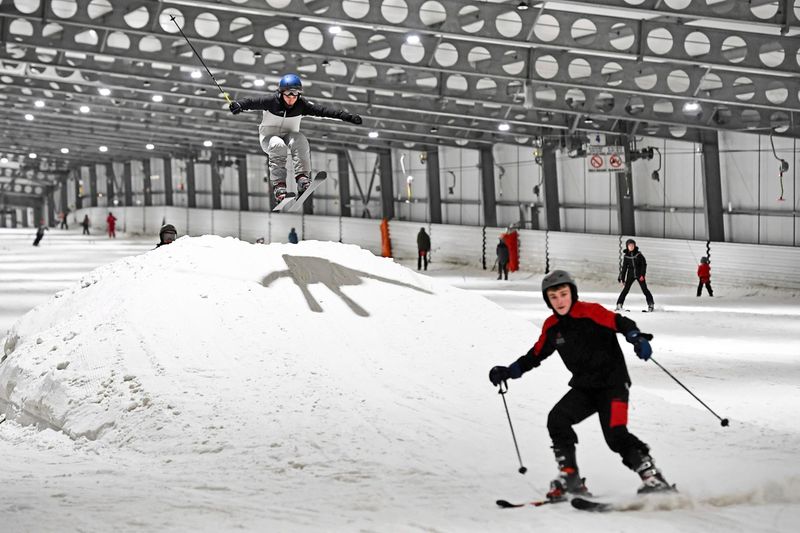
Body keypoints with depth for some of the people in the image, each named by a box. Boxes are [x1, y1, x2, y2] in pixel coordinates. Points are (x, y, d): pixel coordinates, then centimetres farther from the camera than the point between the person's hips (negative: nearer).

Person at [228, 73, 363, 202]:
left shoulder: (301, 104, -11)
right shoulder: (272, 101, -17)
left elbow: (322, 110, -18)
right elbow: (253, 102, -27)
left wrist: (347, 116, -25)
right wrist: (239, 105, -49)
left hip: (289, 136, 2)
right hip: (268, 137, -2)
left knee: (300, 140, -30)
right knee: (278, 145, -35)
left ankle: (302, 177, -36)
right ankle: (278, 184, -38)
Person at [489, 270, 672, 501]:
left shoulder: (590, 312, -12)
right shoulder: (552, 327, 6)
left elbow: (621, 323, -22)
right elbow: (535, 355, 18)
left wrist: (637, 338, -42)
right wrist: (508, 372, 12)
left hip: (612, 383, -6)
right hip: (583, 387, 6)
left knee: (615, 434, -20)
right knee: (557, 420, -14)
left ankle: (653, 479, -12)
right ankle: (570, 477, -5)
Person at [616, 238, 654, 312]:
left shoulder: (639, 254, -4)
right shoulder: (626, 256, 2)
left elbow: (644, 264, -3)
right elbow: (624, 267, 8)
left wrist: (642, 275, -11)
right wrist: (622, 278, 7)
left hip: (639, 275, -1)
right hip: (630, 275, 1)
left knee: (645, 289, -5)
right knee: (625, 289, -7)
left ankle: (651, 304, 3)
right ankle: (619, 304, -2)